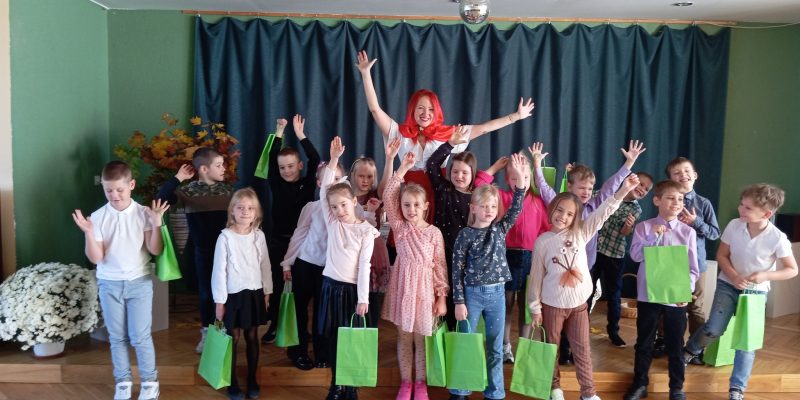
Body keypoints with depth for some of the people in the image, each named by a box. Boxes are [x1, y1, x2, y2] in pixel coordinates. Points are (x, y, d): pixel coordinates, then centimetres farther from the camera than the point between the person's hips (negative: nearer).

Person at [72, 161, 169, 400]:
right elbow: (96, 258, -7)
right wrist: (88, 233, -20)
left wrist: (157, 224, -23)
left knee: (140, 337, 1)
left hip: (139, 282, -2)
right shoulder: (98, 217, -5)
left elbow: (156, 251, -11)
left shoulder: (143, 214, -8)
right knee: (117, 337, 11)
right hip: (109, 284, 2)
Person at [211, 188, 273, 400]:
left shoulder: (259, 235, 0)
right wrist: (219, 301, -8)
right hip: (234, 295, -3)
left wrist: (267, 292, 8)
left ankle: (252, 380, 26)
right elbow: (219, 270, -9)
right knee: (234, 338, 7)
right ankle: (233, 383, 21)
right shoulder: (225, 237, -11)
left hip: (254, 293, 3)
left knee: (252, 337, 13)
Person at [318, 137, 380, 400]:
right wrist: (334, 159, -8)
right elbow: (324, 191, -2)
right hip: (331, 286, 3)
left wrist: (363, 298, -10)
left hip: (352, 289, -3)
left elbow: (364, 265, -7)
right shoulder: (333, 223, 4)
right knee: (333, 339, 10)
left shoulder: (365, 230, -5)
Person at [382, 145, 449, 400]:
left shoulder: (434, 233, -3)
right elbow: (388, 197, -11)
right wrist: (401, 168, -17)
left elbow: (440, 266, -1)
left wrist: (442, 297, -2)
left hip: (424, 288, -1)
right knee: (404, 337, 11)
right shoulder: (399, 227, -1)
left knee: (422, 338, 10)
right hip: (402, 286, 1)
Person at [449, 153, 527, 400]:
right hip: (472, 293, -3)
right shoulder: (465, 235, -6)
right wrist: (459, 302, -9)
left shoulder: (500, 229, 4)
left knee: (495, 348, 11)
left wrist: (519, 178, -18)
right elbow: (457, 270, -7)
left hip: (497, 293, 3)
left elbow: (516, 209, -8)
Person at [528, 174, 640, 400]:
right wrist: (535, 308, -4)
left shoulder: (581, 233, -2)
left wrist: (623, 191, -24)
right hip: (552, 304, -2)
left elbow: (602, 213, -12)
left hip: (578, 303, 2)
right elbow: (536, 276, -5)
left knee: (582, 349, 9)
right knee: (552, 347, 13)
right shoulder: (543, 241, -7)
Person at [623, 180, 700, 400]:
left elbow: (692, 267, 0)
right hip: (648, 295, 0)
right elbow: (635, 256, -11)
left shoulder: (688, 232, 0)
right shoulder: (644, 227, -2)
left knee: (675, 344, 11)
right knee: (644, 342, 12)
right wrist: (653, 237, -19)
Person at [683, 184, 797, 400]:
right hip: (728, 285, 1)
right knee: (713, 329, -7)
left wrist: (766, 275, -24)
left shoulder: (777, 238, -19)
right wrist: (734, 276, -19)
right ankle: (689, 351, 24)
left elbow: (792, 269, -8)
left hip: (756, 292, -1)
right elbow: (721, 255, -3)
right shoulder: (734, 226, -14)